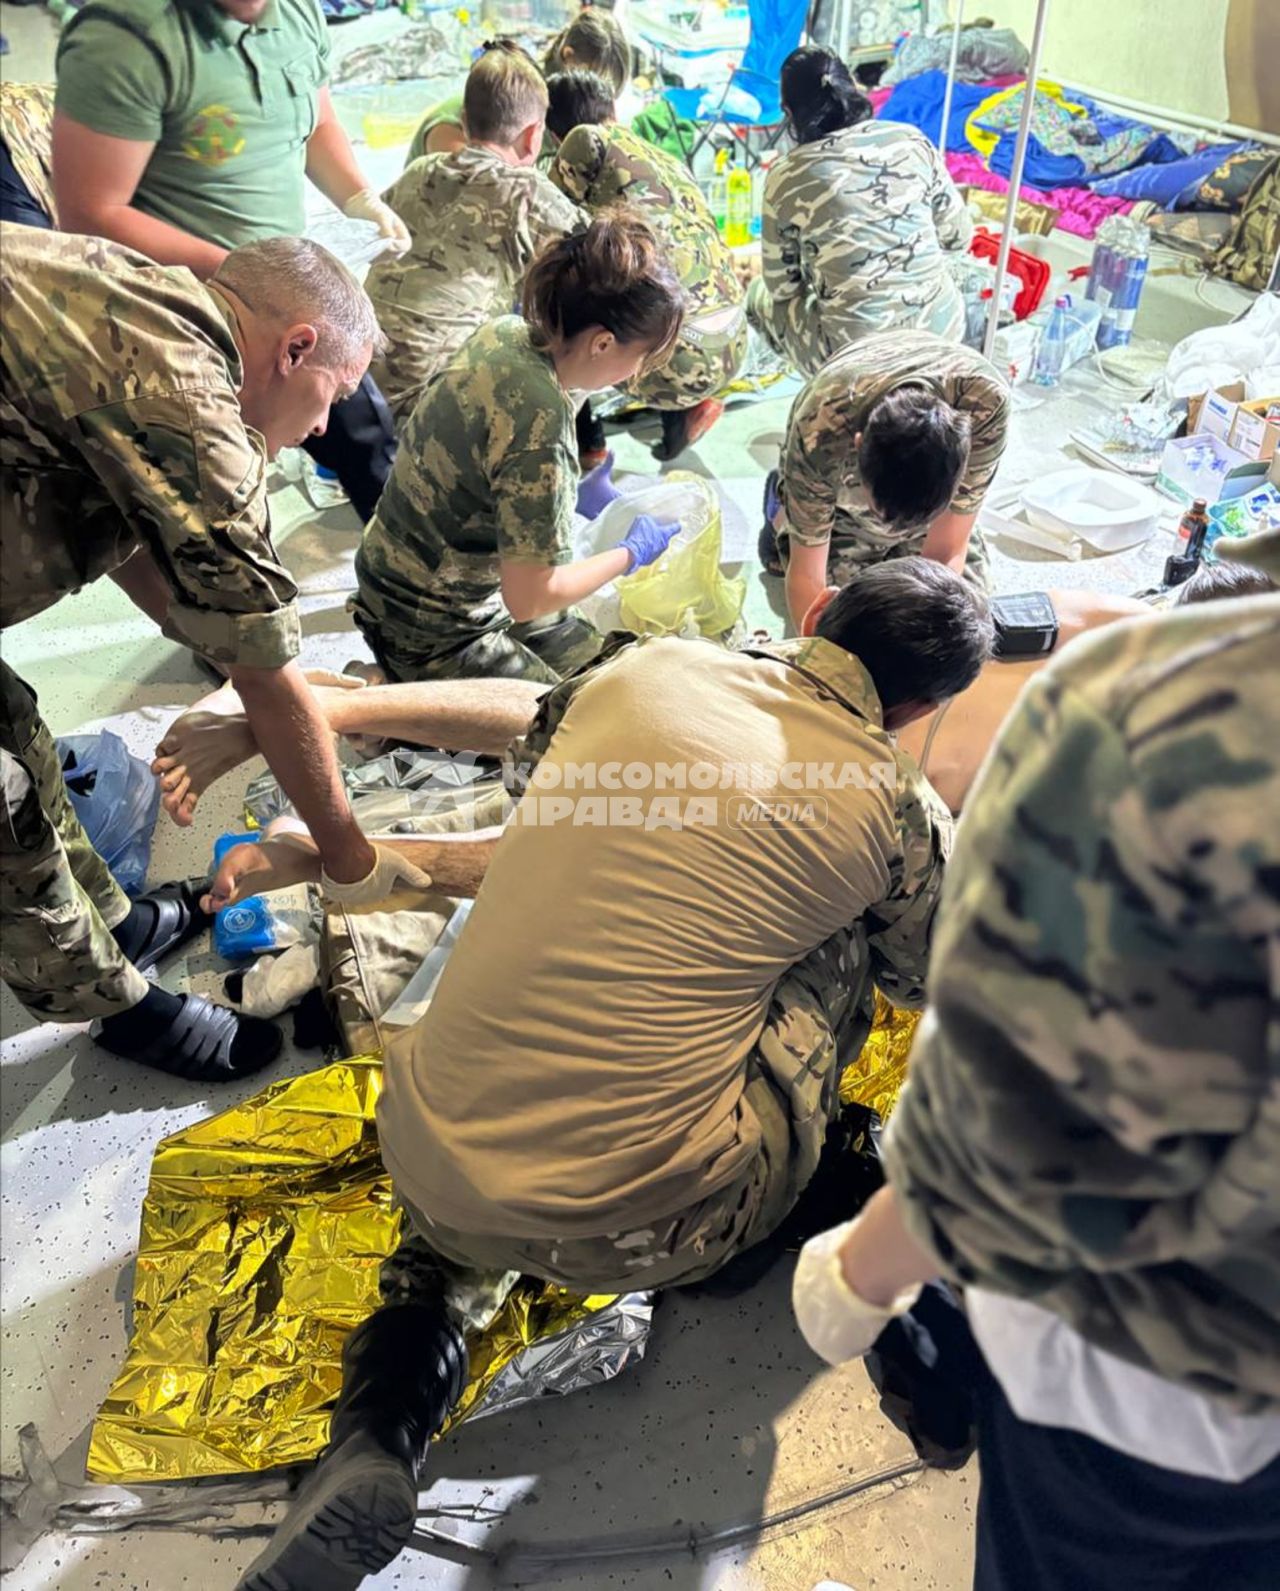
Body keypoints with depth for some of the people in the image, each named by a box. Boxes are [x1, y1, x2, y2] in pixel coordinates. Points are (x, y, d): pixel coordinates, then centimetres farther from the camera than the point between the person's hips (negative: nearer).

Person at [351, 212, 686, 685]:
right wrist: (632, 553, -11)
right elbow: (529, 598, -23)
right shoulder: (541, 425, -31)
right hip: (435, 640, -9)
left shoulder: (507, 331, -7)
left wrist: (579, 492, 12)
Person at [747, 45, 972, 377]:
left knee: (761, 294, 24)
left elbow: (782, 288, 1)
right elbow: (959, 237, 7)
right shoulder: (911, 140, -1)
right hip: (942, 333, 5)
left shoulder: (787, 177, -9)